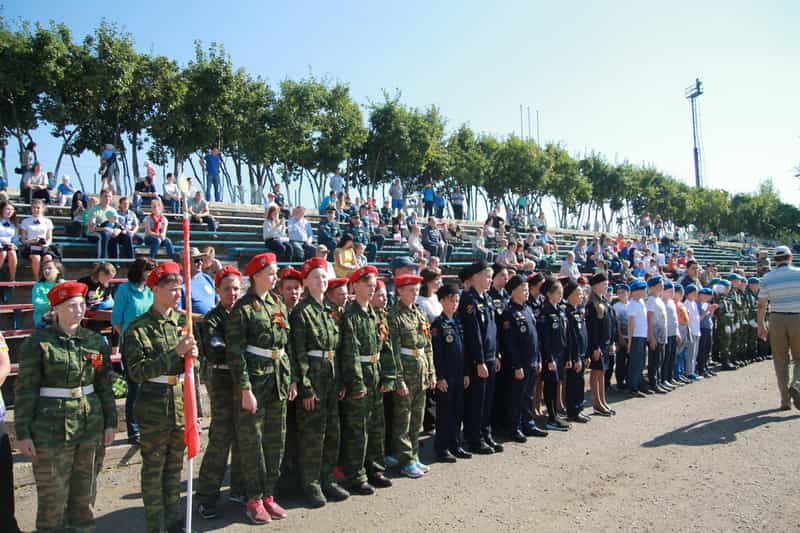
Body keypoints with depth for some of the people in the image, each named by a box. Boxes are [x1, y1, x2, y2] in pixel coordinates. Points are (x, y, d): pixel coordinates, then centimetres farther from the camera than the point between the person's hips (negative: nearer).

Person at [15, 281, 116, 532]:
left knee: (85, 494, 15)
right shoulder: (38, 342, -8)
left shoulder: (97, 341, 3)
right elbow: (24, 391, -7)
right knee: (53, 497, 7)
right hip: (51, 430, -4)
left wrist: (110, 423, 6)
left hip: (92, 427, 4)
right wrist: (23, 433, -8)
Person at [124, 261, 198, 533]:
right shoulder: (138, 328, -10)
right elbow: (137, 371, -18)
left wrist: (193, 354, -10)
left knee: (175, 466, 17)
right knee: (153, 469, 9)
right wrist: (175, 353, -24)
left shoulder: (183, 321, 4)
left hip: (182, 401, 5)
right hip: (154, 406, -4)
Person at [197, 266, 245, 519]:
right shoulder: (212, 319, -5)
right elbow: (215, 353, -18)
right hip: (222, 382, -5)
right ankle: (206, 497, 11)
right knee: (221, 439, -3)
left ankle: (239, 489, 28)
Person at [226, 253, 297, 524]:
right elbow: (235, 352, -13)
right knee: (252, 442, 5)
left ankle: (268, 495, 26)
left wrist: (292, 379, 10)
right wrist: (245, 389, -16)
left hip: (279, 380, 6)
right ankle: (254, 499, 19)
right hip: (254, 380, -6)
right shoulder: (242, 308, -9)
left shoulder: (279, 306, 10)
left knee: (275, 441, 12)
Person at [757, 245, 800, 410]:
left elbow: (761, 305, -1)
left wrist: (761, 326, 7)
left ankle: (785, 399, 11)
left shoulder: (767, 278, 1)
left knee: (781, 360, 10)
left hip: (777, 320, 1)